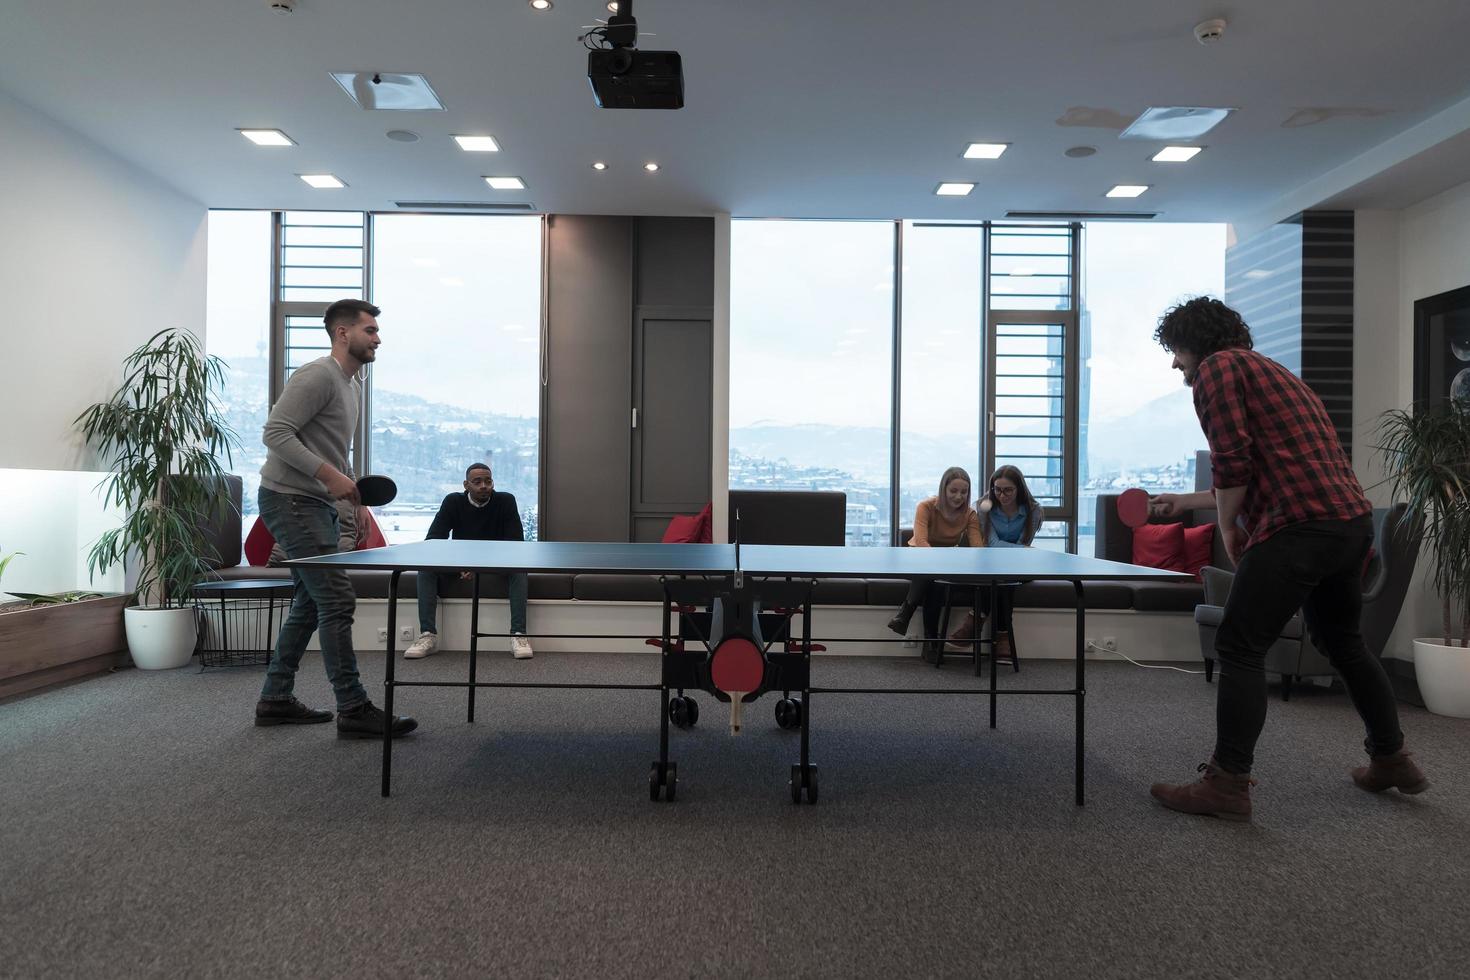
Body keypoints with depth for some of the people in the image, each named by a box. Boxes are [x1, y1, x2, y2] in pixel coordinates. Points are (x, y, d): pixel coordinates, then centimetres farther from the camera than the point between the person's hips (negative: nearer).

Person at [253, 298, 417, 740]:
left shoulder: (353, 385, 16)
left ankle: (275, 699, 24)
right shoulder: (317, 376, -14)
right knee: (337, 601, -12)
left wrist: (349, 484, 9)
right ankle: (354, 710, -7)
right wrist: (330, 474, -26)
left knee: (310, 603, 14)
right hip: (289, 500, -10)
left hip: (318, 504, 10)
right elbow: (275, 433, -22)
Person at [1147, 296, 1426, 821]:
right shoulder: (1268, 371, 26)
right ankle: (1391, 759, 38)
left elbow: (1232, 462, -15)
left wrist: (1227, 528, -2)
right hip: (1353, 520, 10)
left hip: (1300, 527, -10)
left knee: (1239, 648, -4)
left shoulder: (1218, 366, -3)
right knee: (1343, 643, 25)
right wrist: (1186, 501, 33)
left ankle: (1228, 784, -1)